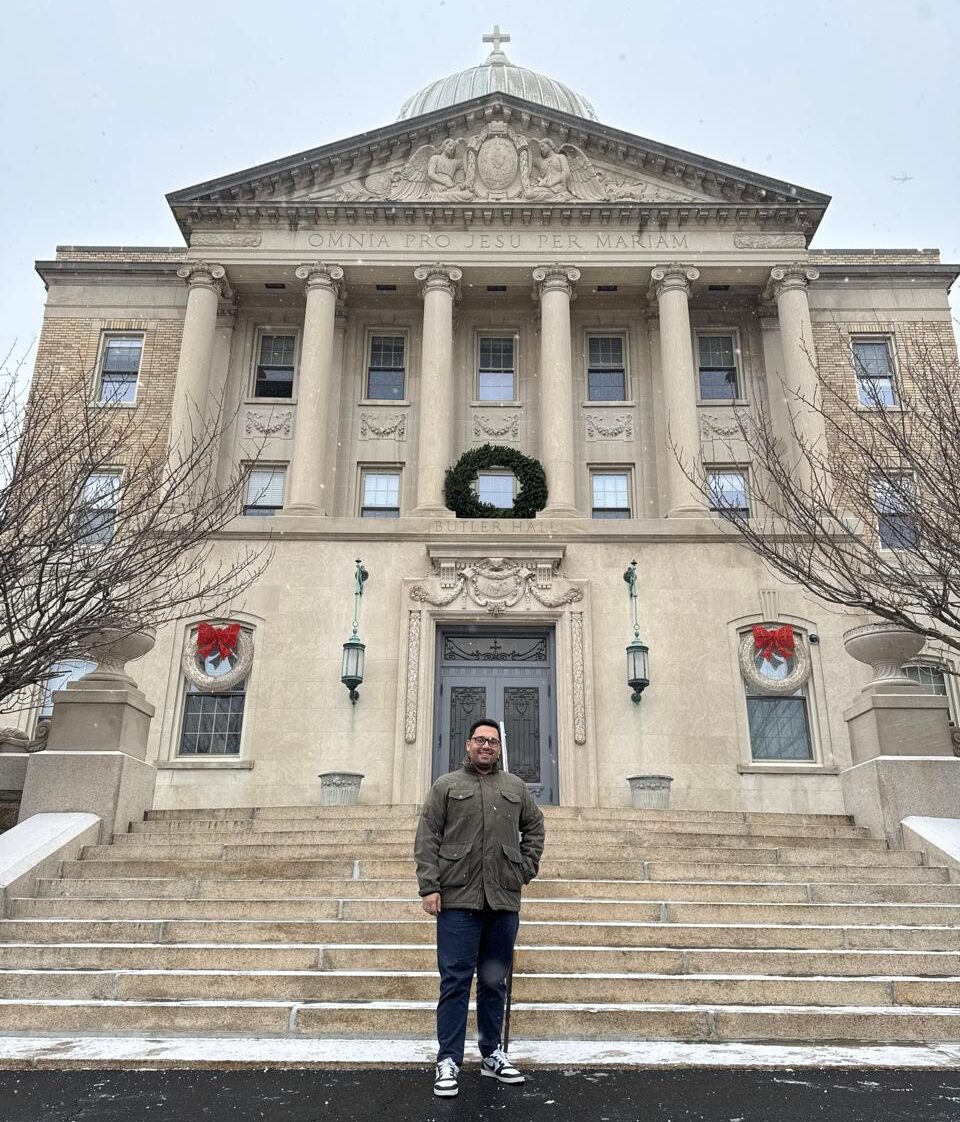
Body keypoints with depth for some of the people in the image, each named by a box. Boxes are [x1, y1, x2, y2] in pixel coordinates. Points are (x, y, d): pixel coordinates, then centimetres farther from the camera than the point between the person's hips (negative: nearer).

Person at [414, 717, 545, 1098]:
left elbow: (534, 827, 22)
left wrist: (527, 868, 9)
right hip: (458, 899, -3)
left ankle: (492, 1054, 25)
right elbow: (427, 839, 0)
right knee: (455, 981, -1)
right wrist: (429, 886, -8)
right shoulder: (446, 786, 5)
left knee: (495, 981, 12)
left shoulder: (516, 787, 14)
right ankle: (448, 1061, 8)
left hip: (504, 900, 3)